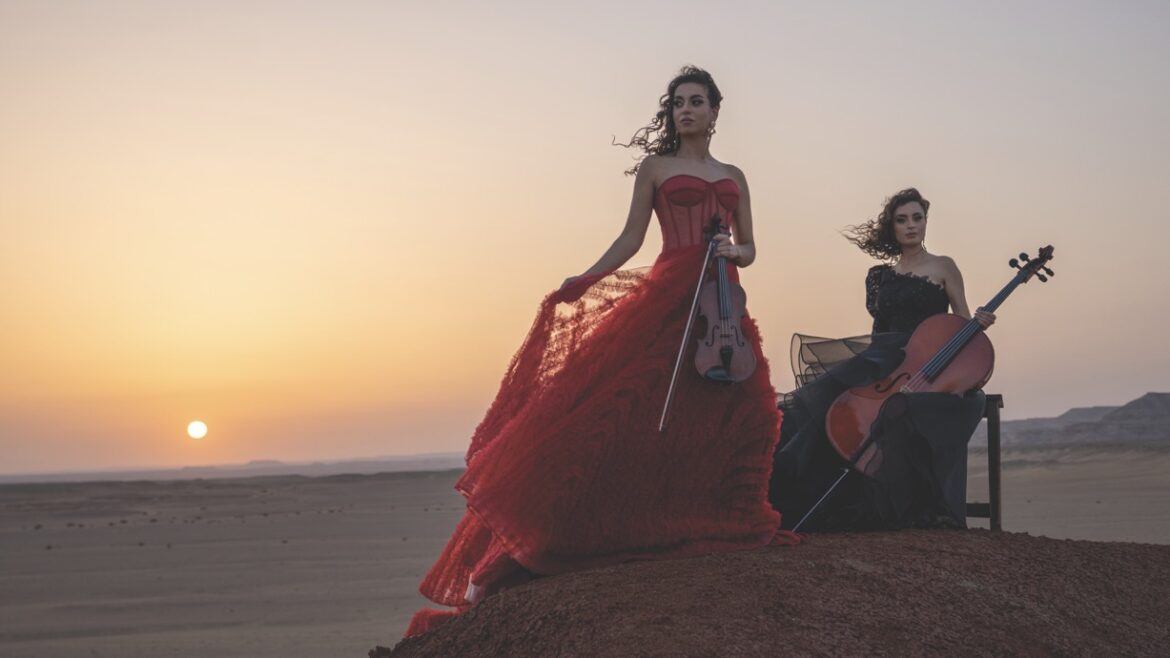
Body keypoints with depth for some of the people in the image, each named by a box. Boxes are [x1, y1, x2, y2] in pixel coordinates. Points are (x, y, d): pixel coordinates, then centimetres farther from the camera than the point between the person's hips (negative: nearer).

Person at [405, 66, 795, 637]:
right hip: (667, 297, -4)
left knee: (731, 413, -6)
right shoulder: (655, 167, 11)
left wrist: (734, 251, -3)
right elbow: (631, 238, 5)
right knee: (631, 402, -14)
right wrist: (585, 281, -7)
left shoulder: (733, 177, 20)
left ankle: (714, 526, 5)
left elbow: (748, 248, 20)